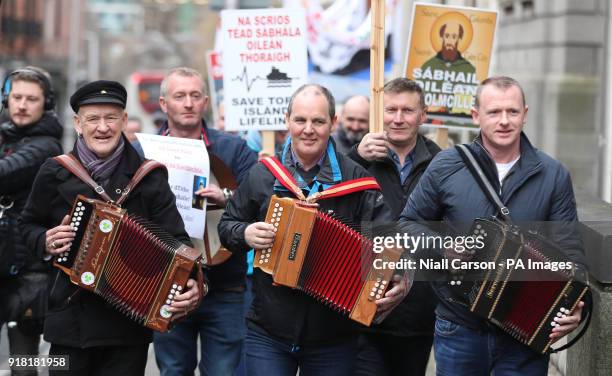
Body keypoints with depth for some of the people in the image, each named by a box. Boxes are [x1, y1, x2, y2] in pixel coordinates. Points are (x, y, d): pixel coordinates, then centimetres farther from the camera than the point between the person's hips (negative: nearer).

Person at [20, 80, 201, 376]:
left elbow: (174, 238, -6)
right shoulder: (54, 173, 1)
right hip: (70, 317, 1)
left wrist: (189, 283, -24)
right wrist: (45, 242, -7)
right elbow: (29, 225, 15)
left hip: (131, 320, -1)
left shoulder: (149, 176, -2)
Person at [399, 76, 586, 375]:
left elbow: (569, 247, -3)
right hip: (459, 329, 0)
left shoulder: (553, 175, -2)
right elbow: (410, 224, 6)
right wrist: (443, 247, -13)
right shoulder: (446, 166, -3)